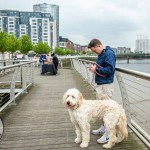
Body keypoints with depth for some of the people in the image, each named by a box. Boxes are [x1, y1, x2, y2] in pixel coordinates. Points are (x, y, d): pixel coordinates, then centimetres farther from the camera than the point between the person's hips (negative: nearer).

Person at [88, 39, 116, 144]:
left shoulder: (109, 53, -16)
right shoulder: (101, 54, 12)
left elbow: (110, 69, -24)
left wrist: (97, 70, -16)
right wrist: (95, 68, 1)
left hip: (106, 85, -10)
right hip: (100, 84, 10)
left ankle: (108, 133, 4)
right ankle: (103, 127, 31)